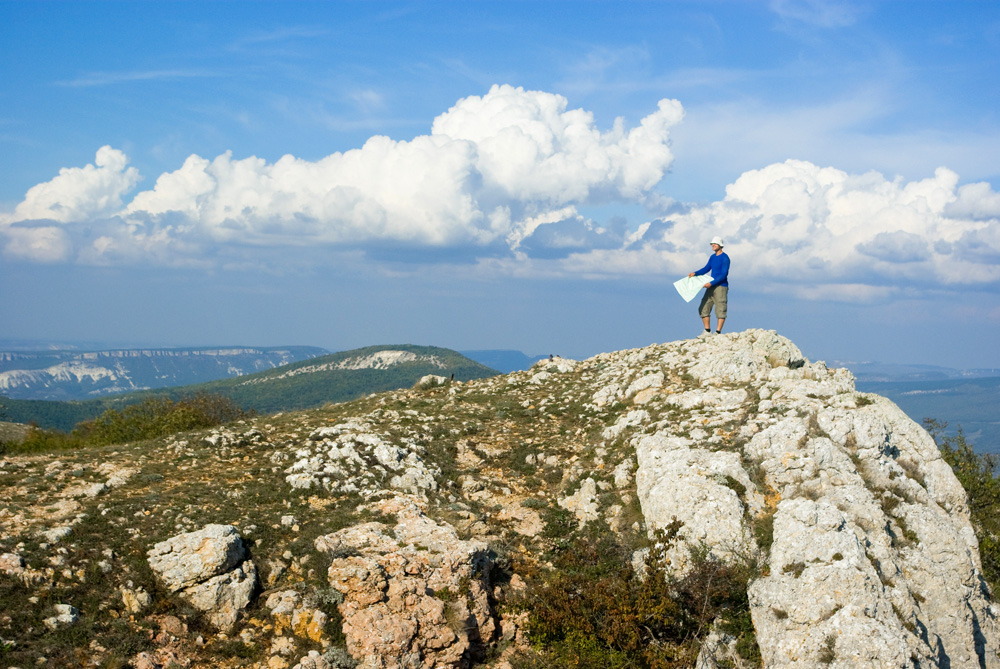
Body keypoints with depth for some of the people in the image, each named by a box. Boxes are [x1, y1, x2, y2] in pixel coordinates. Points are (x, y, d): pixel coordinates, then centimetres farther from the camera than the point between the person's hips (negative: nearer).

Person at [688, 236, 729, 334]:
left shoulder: (725, 258, -10)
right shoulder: (712, 257, 14)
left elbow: (724, 275, -16)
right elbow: (706, 268, 21)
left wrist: (711, 283, -22)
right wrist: (695, 273, 4)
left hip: (721, 287, -8)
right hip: (711, 287, 8)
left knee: (720, 310, -7)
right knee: (703, 308, 4)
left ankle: (718, 332, -7)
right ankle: (707, 331, 9)